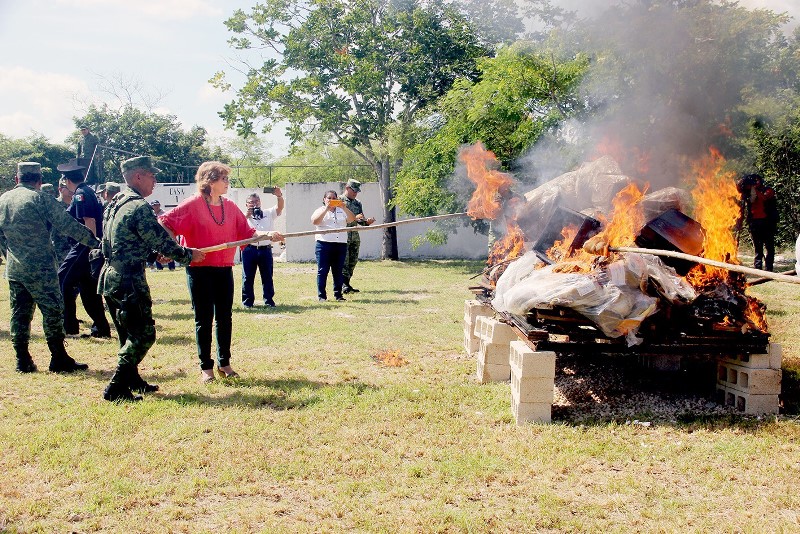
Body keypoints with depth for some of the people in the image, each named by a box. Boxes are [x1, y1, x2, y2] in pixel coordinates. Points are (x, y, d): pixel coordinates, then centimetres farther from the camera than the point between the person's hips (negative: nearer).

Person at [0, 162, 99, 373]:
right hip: (40, 268, -6)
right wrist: (95, 241, -5)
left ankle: (23, 361, 13)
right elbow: (69, 226, -11)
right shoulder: (40, 199, -10)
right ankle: (59, 359, 2)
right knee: (53, 311, 0)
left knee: (19, 314, 10)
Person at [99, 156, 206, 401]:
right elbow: (161, 241, -15)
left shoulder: (115, 203, 14)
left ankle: (132, 380, 30)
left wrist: (157, 252, 23)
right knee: (144, 334, -3)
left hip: (110, 279, 10)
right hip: (129, 281, -10)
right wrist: (188, 254, -1)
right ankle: (116, 388, -3)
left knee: (129, 334, 20)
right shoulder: (139, 207, -17)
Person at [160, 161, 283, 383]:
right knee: (204, 318, 2)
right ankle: (206, 367, 12)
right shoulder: (192, 205, -8)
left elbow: (246, 232, 7)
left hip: (224, 268, 5)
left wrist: (267, 235, -7)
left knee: (225, 317, 8)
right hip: (199, 269, -4)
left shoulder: (230, 207, 6)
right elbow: (165, 223, -8)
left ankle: (224, 363, 20)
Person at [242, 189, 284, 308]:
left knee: (267, 276, 5)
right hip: (249, 249, -1)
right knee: (248, 277, 2)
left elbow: (280, 207, -3)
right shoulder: (244, 216, 10)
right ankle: (247, 301, 10)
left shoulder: (268, 213, 13)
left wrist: (279, 196, -21)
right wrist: (247, 216, -12)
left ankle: (269, 300, 13)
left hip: (265, 249, 1)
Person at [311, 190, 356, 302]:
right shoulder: (320, 210, 11)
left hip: (341, 244, 3)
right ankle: (321, 295, 0)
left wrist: (344, 208, -12)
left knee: (338, 271, 5)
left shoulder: (342, 211, 18)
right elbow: (314, 221, -10)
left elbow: (352, 219, 1)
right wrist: (326, 208, -14)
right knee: (322, 271, -4)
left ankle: (338, 294, 11)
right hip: (324, 244, -3)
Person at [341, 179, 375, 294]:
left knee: (353, 261, 6)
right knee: (344, 261, -9)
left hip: (355, 236, 7)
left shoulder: (358, 203, 16)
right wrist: (354, 218, -23)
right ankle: (343, 285, -8)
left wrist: (367, 222, -5)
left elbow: (360, 221, 18)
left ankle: (347, 284, 13)